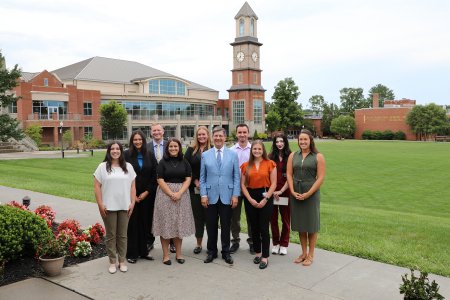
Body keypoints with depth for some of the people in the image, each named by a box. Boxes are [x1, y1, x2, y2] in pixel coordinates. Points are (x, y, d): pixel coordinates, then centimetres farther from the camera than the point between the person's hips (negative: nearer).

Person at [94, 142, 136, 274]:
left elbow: (132, 186, 7)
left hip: (124, 207, 2)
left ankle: (122, 261, 19)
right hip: (108, 207, -2)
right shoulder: (103, 167, 1)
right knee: (110, 235, 6)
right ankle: (112, 262, 17)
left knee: (122, 235, 8)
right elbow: (97, 186, -2)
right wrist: (100, 204, -9)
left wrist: (132, 202, -1)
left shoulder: (128, 167, 8)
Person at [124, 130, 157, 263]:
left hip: (146, 195, 3)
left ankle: (143, 251, 20)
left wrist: (147, 192, -4)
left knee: (144, 223, 8)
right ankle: (131, 254, 11)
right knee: (132, 223, 1)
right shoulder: (126, 155, -3)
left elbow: (154, 176, 5)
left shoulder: (150, 156, 5)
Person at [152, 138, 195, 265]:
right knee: (166, 224, 1)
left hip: (182, 195, 2)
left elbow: (188, 179, 1)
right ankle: (165, 254, 9)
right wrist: (171, 194, -15)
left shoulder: (184, 162, 7)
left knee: (179, 224, 6)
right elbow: (160, 181, -6)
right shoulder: (163, 162, 1)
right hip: (165, 195, -2)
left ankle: (178, 253, 16)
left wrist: (179, 193, -13)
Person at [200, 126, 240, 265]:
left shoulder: (233, 155, 4)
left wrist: (235, 195, -4)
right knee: (211, 226, 8)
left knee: (226, 226, 8)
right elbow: (202, 177, 5)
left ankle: (226, 252, 22)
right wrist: (203, 194, -3)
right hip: (211, 196, 1)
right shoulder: (205, 155, 5)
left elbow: (236, 177, 2)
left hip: (227, 196, 0)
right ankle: (211, 252, 23)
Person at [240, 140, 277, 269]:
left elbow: (273, 184, -3)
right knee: (254, 228, 10)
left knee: (264, 228, -3)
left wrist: (265, 199, -11)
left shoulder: (270, 164, 0)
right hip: (250, 198, 3)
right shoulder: (246, 165, 7)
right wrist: (250, 199, -7)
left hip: (265, 197, -3)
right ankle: (258, 253, 26)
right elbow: (242, 184, 4)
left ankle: (265, 257, 7)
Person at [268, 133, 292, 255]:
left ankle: (284, 245, 18)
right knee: (273, 218, 8)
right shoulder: (271, 156, 4)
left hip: (285, 192, -1)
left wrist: (281, 191, -12)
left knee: (286, 219, 6)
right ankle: (275, 243, 21)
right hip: (272, 192, 2)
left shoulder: (290, 157, -1)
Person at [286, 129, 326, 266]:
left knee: (311, 224, 5)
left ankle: (310, 255, 19)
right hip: (296, 194, 3)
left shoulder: (318, 157, -3)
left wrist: (308, 194, -14)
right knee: (300, 224, 11)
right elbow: (289, 174, 3)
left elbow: (320, 178, -8)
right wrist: (292, 191, -10)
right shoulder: (293, 155, 7)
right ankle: (303, 253, 25)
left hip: (311, 194, -3)